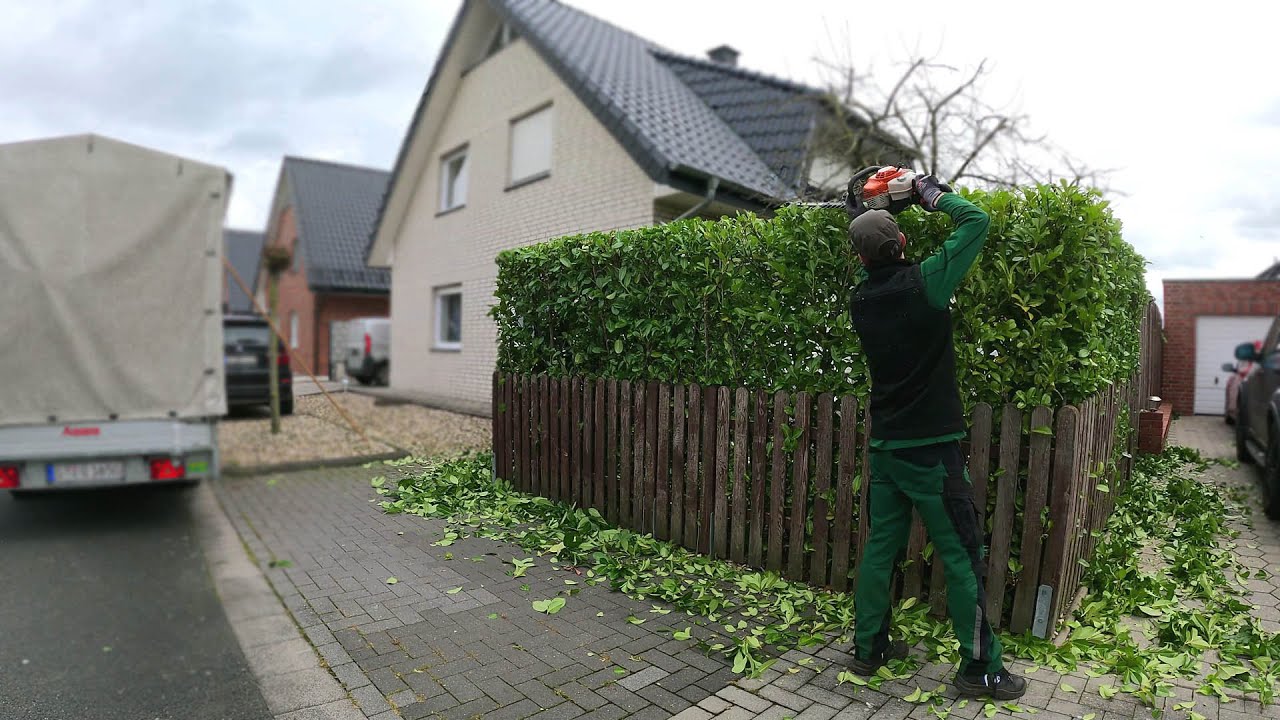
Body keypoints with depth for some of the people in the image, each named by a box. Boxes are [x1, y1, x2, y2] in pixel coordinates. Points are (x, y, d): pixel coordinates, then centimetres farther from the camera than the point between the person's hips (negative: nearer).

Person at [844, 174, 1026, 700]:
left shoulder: (861, 297, 1)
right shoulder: (923, 282, -14)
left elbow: (872, 269, 25)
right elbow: (977, 221, -4)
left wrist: (870, 215, 21)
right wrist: (932, 193, 10)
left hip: (884, 445, 6)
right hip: (931, 447, -6)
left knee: (880, 547, 14)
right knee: (962, 557, 7)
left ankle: (868, 649, 26)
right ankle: (979, 667, 19)